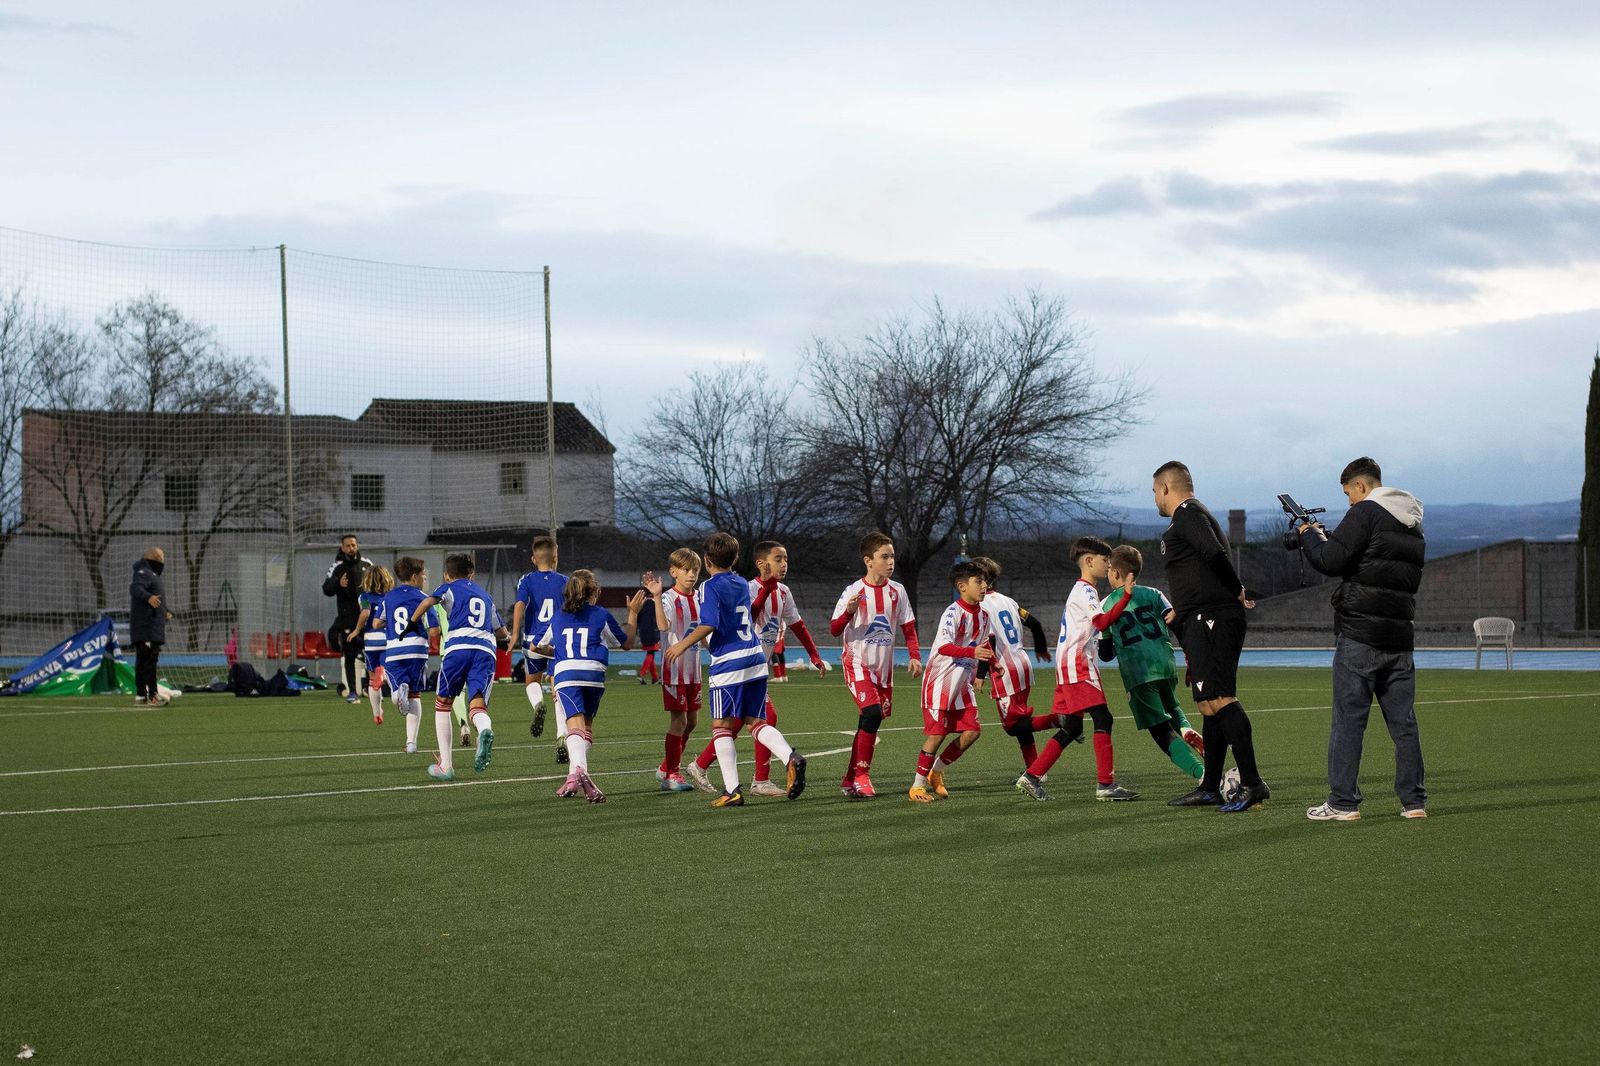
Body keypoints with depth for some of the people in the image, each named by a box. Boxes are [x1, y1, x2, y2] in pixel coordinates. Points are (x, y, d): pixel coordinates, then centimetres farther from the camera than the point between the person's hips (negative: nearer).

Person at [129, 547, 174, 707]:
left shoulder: (152, 575, 25)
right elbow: (135, 588, -28)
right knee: (149, 659, -15)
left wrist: (165, 613, 28)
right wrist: (148, 597, -45)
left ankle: (140, 695, 15)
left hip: (153, 626, 11)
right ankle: (153, 695, -21)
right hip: (146, 627, -11)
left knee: (142, 660, 12)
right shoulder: (143, 573, -8)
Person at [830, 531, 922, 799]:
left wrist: (915, 656, -1)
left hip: (884, 666, 5)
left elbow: (908, 626, 12)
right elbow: (834, 629, -9)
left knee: (868, 723, 8)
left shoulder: (897, 591, 4)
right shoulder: (853, 592, -9)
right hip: (858, 664, -5)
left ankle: (850, 780, 20)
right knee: (873, 713, -23)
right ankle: (861, 777, -16)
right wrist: (848, 612, -29)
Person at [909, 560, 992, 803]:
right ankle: (917, 786, 4)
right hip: (939, 681, -8)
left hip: (962, 684, 8)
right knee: (937, 733, -9)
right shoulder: (953, 613, -18)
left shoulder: (983, 615, 7)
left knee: (972, 731, -1)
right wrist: (972, 652, -43)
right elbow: (943, 646, -32)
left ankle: (936, 771, 16)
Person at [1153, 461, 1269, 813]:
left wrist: (1237, 591, -12)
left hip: (1210, 619, -11)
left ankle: (1252, 784, -23)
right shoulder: (1193, 515, 26)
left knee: (1217, 700, -18)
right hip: (1206, 622, 11)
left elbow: (1214, 553, -23)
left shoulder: (1187, 513, -6)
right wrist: (1180, 611, 28)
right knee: (1210, 703, 13)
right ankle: (1210, 788, 18)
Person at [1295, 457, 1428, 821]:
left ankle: (1343, 802, -4)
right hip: (1400, 635, 7)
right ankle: (1414, 801, 9)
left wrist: (1309, 536, 4)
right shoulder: (1412, 524, 18)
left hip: (1360, 633, -7)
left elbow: (1331, 561, -14)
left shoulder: (1365, 513, -8)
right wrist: (1329, 538, 19)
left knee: (1348, 719, -3)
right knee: (1403, 720, 9)